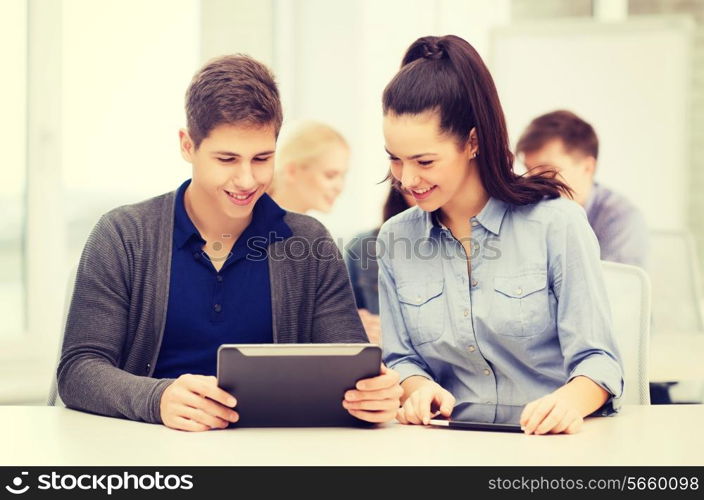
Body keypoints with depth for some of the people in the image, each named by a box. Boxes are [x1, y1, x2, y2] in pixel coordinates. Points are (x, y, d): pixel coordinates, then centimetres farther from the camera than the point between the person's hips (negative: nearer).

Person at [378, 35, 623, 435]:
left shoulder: (557, 222, -2)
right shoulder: (394, 240, 10)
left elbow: (595, 359, -6)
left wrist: (570, 400, -28)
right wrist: (418, 387, -8)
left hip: (551, 445, -2)